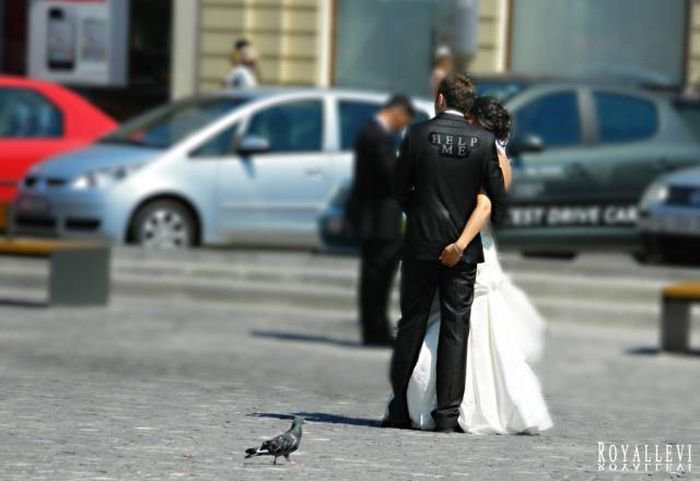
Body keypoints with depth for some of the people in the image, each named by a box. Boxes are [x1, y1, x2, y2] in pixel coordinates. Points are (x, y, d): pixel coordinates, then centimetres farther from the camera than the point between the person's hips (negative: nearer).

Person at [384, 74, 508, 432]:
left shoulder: (418, 134, -5)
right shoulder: (484, 141, -4)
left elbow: (399, 188, 2)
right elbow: (497, 196, 0)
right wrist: (494, 226, 20)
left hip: (421, 244, 0)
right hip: (464, 248, 0)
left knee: (411, 325, 8)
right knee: (455, 330, 3)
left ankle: (399, 409, 8)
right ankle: (447, 414, 0)